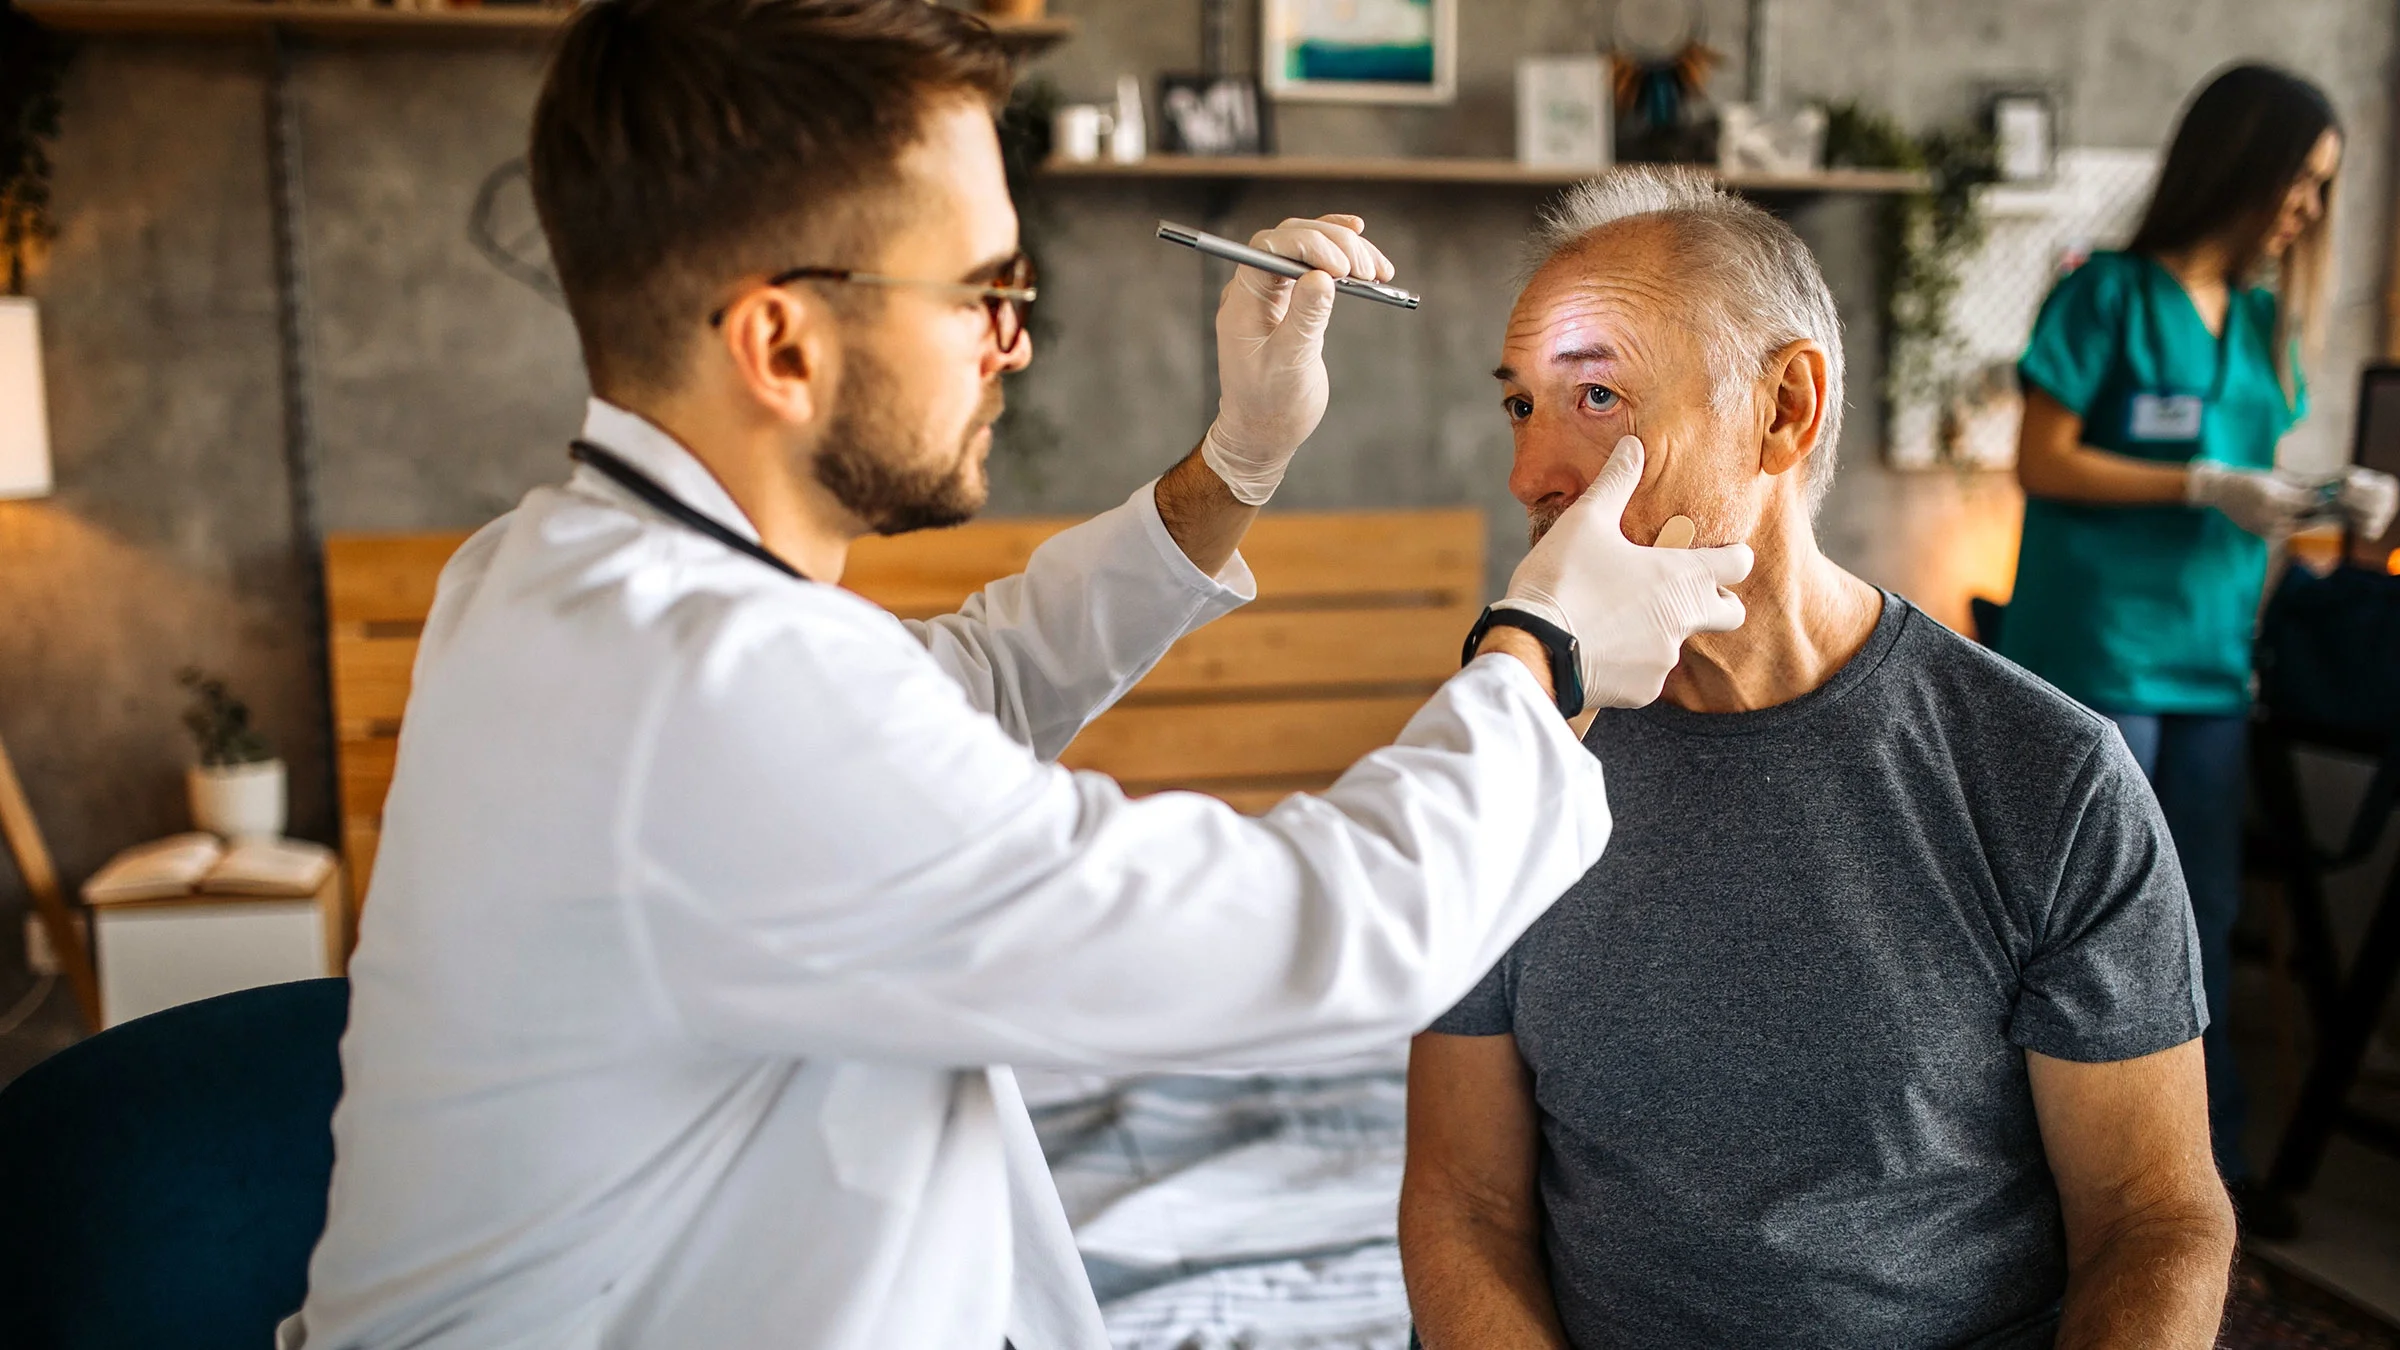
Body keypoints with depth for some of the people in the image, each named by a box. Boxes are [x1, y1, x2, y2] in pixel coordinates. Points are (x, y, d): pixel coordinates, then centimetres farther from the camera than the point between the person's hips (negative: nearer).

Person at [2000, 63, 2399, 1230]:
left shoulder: (2264, 322, 14)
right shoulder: (2110, 295, -7)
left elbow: (2242, 476, 19)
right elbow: (2042, 464, -11)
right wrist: (2207, 487, -17)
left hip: (2210, 654, 7)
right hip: (2096, 648, -7)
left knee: (2203, 918, 13)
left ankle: (2205, 1155, 24)